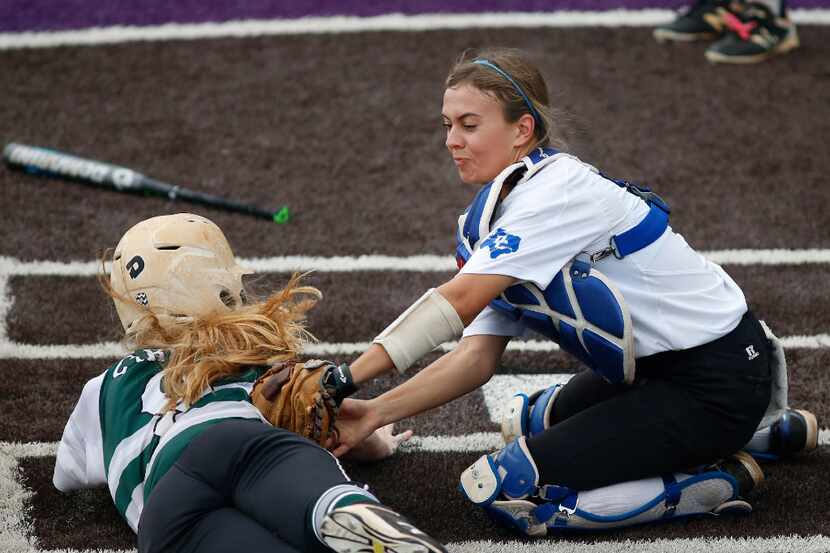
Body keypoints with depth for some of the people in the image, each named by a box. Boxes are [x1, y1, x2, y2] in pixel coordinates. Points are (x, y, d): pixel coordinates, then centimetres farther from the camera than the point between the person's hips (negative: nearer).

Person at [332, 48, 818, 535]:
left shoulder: (555, 193, -20)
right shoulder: (495, 216, 8)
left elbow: (458, 302, -29)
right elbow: (477, 357, 1)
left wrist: (345, 378, -29)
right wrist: (378, 412, -11)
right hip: (657, 366, 10)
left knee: (501, 488, -15)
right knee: (530, 423, 33)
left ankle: (721, 483, -6)